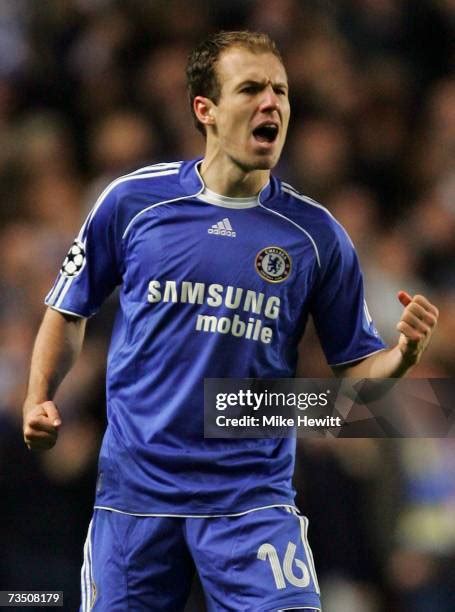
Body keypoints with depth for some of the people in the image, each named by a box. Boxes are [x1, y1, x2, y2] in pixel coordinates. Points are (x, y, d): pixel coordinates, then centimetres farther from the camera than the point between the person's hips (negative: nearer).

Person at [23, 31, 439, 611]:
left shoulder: (315, 233, 1)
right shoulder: (132, 201, 0)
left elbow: (355, 364, 7)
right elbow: (70, 309, 12)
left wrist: (403, 353, -14)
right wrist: (38, 398, -1)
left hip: (253, 495, 0)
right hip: (136, 488, 1)